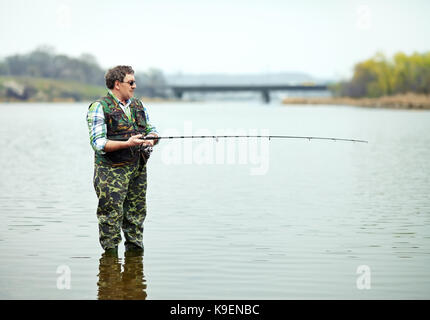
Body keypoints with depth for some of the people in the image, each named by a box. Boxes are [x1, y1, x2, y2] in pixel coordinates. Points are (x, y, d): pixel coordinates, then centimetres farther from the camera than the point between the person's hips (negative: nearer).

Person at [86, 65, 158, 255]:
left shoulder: (138, 106, 14)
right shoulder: (100, 108, -7)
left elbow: (151, 129, 18)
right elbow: (98, 143, -15)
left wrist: (152, 137, -8)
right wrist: (127, 143, -26)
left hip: (138, 169, 6)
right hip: (112, 171, -6)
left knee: (136, 214, 10)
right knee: (111, 216, -5)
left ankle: (135, 249, 20)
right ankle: (110, 252, 5)